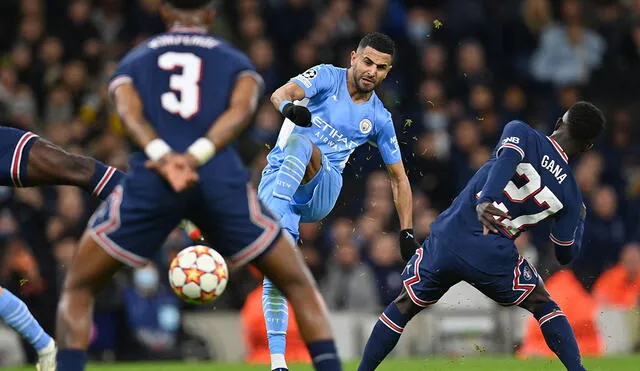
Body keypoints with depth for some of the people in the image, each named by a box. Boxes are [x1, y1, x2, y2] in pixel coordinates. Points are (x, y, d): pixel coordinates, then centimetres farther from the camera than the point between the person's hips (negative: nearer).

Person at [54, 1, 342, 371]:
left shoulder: (134, 60, 26)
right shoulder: (237, 61, 25)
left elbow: (130, 112, 4)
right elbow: (241, 109, 2)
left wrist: (162, 157, -12)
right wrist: (197, 156, -10)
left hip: (150, 178, 0)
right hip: (222, 178, 0)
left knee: (79, 288, 15)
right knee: (300, 285, 15)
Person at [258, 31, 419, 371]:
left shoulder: (379, 119, 10)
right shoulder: (327, 77, 1)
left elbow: (399, 177, 18)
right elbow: (281, 93, -18)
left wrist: (406, 232, 9)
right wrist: (289, 106, -43)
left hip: (322, 189, 1)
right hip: (279, 176, -1)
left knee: (300, 141, -32)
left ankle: (275, 219, -49)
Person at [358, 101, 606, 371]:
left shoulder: (520, 133, 7)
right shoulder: (570, 195, 9)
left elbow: (506, 159, -17)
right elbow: (565, 255, 17)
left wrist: (484, 200, -33)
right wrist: (580, 218, 36)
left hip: (446, 241, 0)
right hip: (494, 258, 0)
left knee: (403, 308, 21)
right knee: (544, 306, 23)